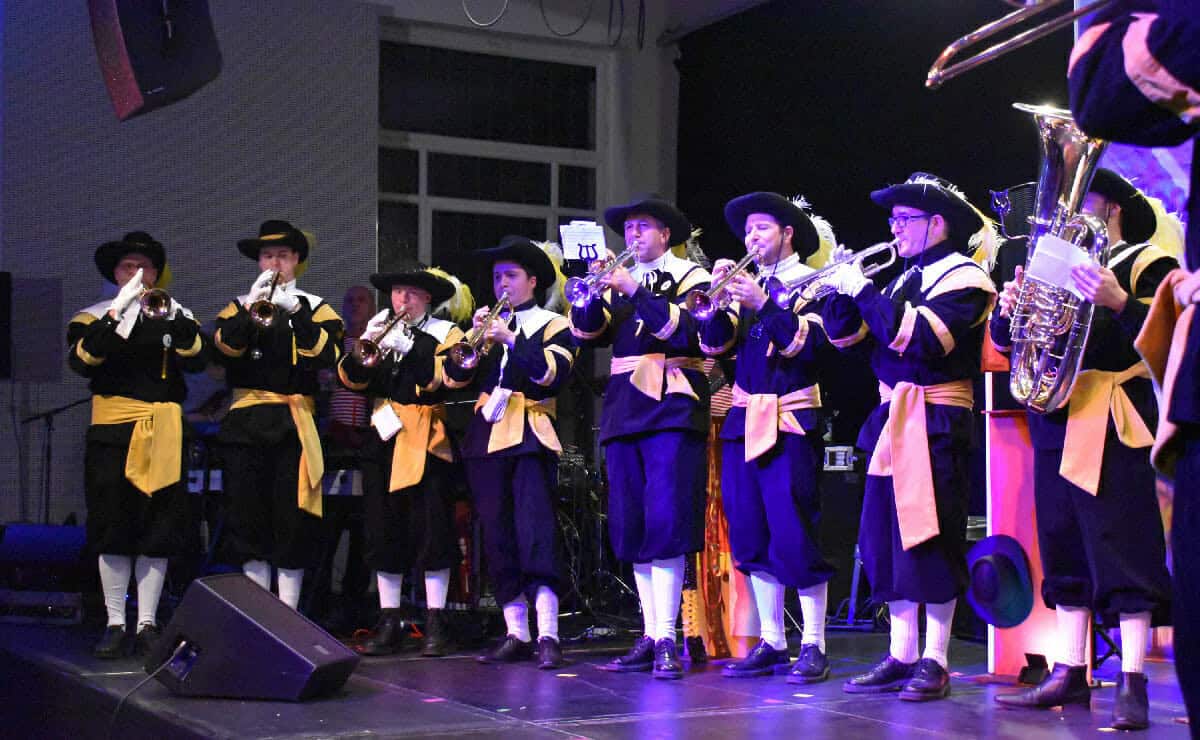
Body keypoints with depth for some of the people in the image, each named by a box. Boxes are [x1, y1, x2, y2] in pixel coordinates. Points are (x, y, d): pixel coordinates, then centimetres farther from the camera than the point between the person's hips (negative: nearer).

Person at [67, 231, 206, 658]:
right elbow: (81, 361, -12)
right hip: (112, 431, -1)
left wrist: (173, 318, -21)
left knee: (157, 533, 1)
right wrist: (117, 312, -19)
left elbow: (196, 361, -6)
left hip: (162, 433, 1)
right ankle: (115, 625, 6)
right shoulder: (95, 317, 8)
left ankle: (147, 624, 8)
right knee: (113, 530, -1)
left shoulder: (175, 315, 12)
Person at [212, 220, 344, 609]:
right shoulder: (239, 306, 13)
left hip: (294, 425, -2)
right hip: (248, 423, 2)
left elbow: (327, 354, -9)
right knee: (248, 519, 4)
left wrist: (294, 310, -17)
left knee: (293, 520, -3)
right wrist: (250, 307, -16)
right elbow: (224, 348, -5)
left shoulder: (316, 307, 8)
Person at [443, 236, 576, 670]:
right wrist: (473, 338, -8)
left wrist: (511, 339, -18)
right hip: (487, 438, 5)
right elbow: (454, 377, 8)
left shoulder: (552, 325, 8)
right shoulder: (488, 325, 20)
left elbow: (555, 372, -11)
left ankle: (547, 635, -19)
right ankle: (516, 634, 9)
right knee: (497, 539, 3)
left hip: (530, 439, -5)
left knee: (536, 534, -16)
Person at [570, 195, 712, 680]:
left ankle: (666, 639, -12)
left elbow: (685, 330, -13)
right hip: (624, 412, 6)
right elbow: (587, 333, 5)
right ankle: (650, 636, 9)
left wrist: (635, 291, -19)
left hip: (672, 408, -5)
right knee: (631, 528, 3)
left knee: (665, 522, -13)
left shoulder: (689, 276, 5)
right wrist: (591, 295, -13)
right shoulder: (618, 281, 19)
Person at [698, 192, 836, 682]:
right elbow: (713, 343, 6)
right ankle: (771, 642, 15)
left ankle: (813, 646, -1)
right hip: (743, 420, 6)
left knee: (794, 538, -9)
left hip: (789, 421, -6)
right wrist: (720, 298, -9)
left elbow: (809, 344, -14)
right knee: (751, 538, 7)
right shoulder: (746, 285, 16)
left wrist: (764, 305, -19)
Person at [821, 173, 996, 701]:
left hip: (935, 423, -8)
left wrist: (863, 289, -19)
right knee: (889, 539, 7)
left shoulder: (964, 279, -7)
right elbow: (850, 336, 14)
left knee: (932, 539, -5)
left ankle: (935, 661, 2)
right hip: (893, 420, 8)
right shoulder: (906, 279, 17)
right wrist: (841, 290, -2)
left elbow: (918, 337, -23)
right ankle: (901, 656, 14)